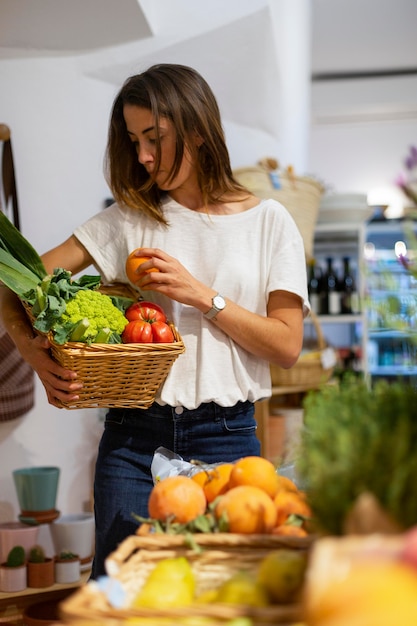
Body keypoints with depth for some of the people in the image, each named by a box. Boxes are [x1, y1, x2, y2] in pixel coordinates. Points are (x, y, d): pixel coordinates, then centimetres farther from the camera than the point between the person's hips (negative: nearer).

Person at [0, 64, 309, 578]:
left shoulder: (268, 221, 3)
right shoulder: (129, 219, 7)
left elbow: (286, 345, -2)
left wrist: (201, 295, -11)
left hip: (225, 438, -1)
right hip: (134, 436, 1)